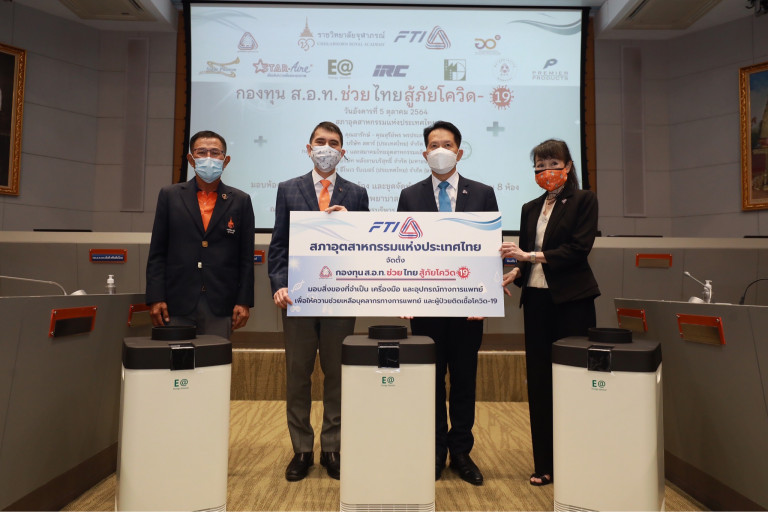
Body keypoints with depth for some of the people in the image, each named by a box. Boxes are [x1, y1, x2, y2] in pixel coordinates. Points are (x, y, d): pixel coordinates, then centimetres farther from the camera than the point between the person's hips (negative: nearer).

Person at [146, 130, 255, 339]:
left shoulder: (240, 201, 6)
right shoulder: (170, 195, 7)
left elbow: (246, 257, 4)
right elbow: (157, 253, 5)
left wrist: (244, 301, -2)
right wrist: (155, 298, -2)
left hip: (220, 306, 0)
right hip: (177, 304, 1)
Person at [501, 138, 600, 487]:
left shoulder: (583, 200, 1)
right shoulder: (530, 209, 16)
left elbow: (579, 248, -11)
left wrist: (533, 256, -17)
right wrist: (515, 272, -5)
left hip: (571, 300, -4)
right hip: (536, 299, 5)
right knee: (539, 380, 6)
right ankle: (544, 464, 16)